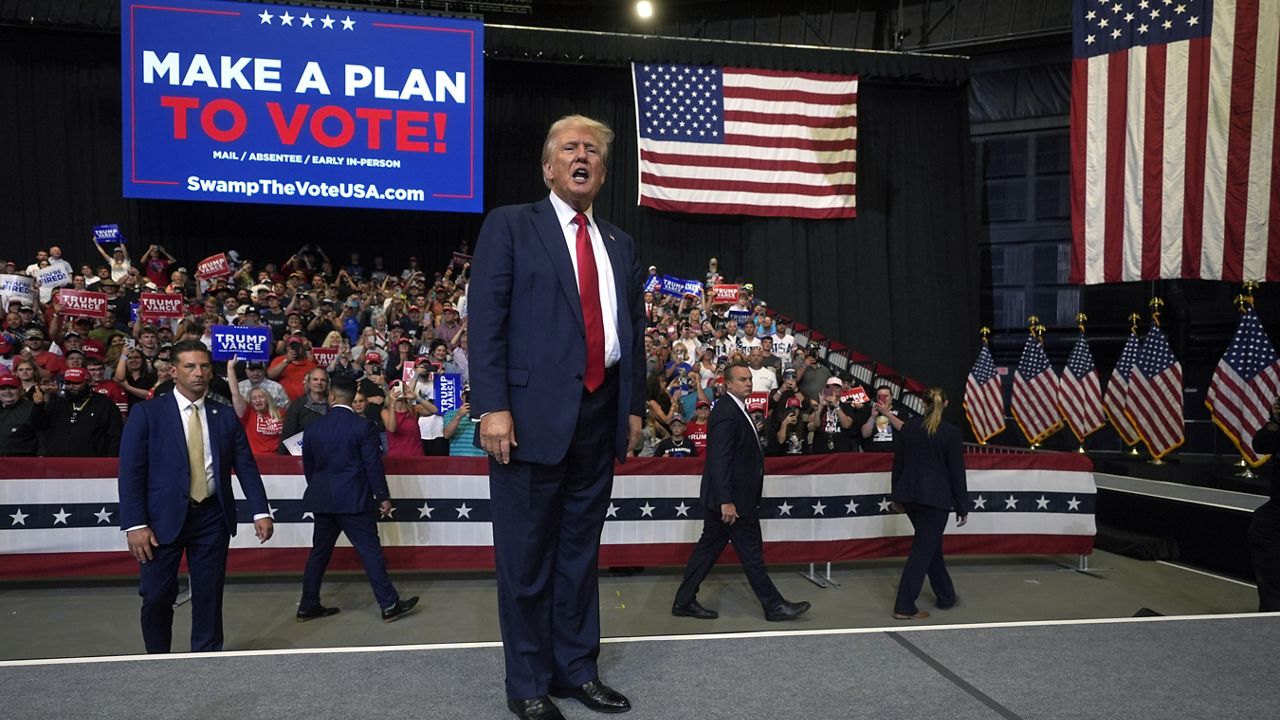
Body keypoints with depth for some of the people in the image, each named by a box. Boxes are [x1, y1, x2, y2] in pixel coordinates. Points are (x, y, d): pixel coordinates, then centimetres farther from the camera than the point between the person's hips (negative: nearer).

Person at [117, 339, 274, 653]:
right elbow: (131, 472, -5)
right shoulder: (147, 413, -1)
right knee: (156, 596, 3)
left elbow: (246, 467, 6)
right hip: (164, 518, -2)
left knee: (209, 596, 7)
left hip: (212, 517, 2)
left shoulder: (225, 415, 7)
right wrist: (135, 524, -13)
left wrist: (260, 511, -3)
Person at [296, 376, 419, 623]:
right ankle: (389, 605, 1)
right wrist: (383, 497, -2)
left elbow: (308, 466, 12)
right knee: (370, 552, -2)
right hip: (354, 500, -5)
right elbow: (373, 465, -11)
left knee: (319, 552, 15)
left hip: (322, 500, 5)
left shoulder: (313, 428, 4)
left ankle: (308, 606, 22)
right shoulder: (363, 426, -10)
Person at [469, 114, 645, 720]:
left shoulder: (621, 244, 17)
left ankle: (578, 669, 27)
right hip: (534, 411, -5)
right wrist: (492, 407, -15)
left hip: (599, 413, 5)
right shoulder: (510, 225, 1)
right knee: (526, 555, 5)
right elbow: (485, 320, -7)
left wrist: (634, 406, 11)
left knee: (581, 549, 14)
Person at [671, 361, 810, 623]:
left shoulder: (734, 409, 13)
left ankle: (684, 601, 18)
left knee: (708, 548, 12)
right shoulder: (727, 412, -18)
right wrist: (726, 501, -27)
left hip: (728, 496, 10)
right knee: (751, 553, 1)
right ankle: (773, 606, 13)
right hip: (733, 498, -10)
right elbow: (720, 460, -24)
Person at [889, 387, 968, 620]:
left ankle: (946, 596, 32)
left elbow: (898, 464, 9)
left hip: (910, 495, 5)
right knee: (923, 550, -2)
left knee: (932, 545, 21)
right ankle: (904, 607, -4)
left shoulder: (908, 428, 4)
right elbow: (956, 472, -6)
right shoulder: (951, 432, -8)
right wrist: (962, 508, 1)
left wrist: (897, 497, 19)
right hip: (935, 498, -5)